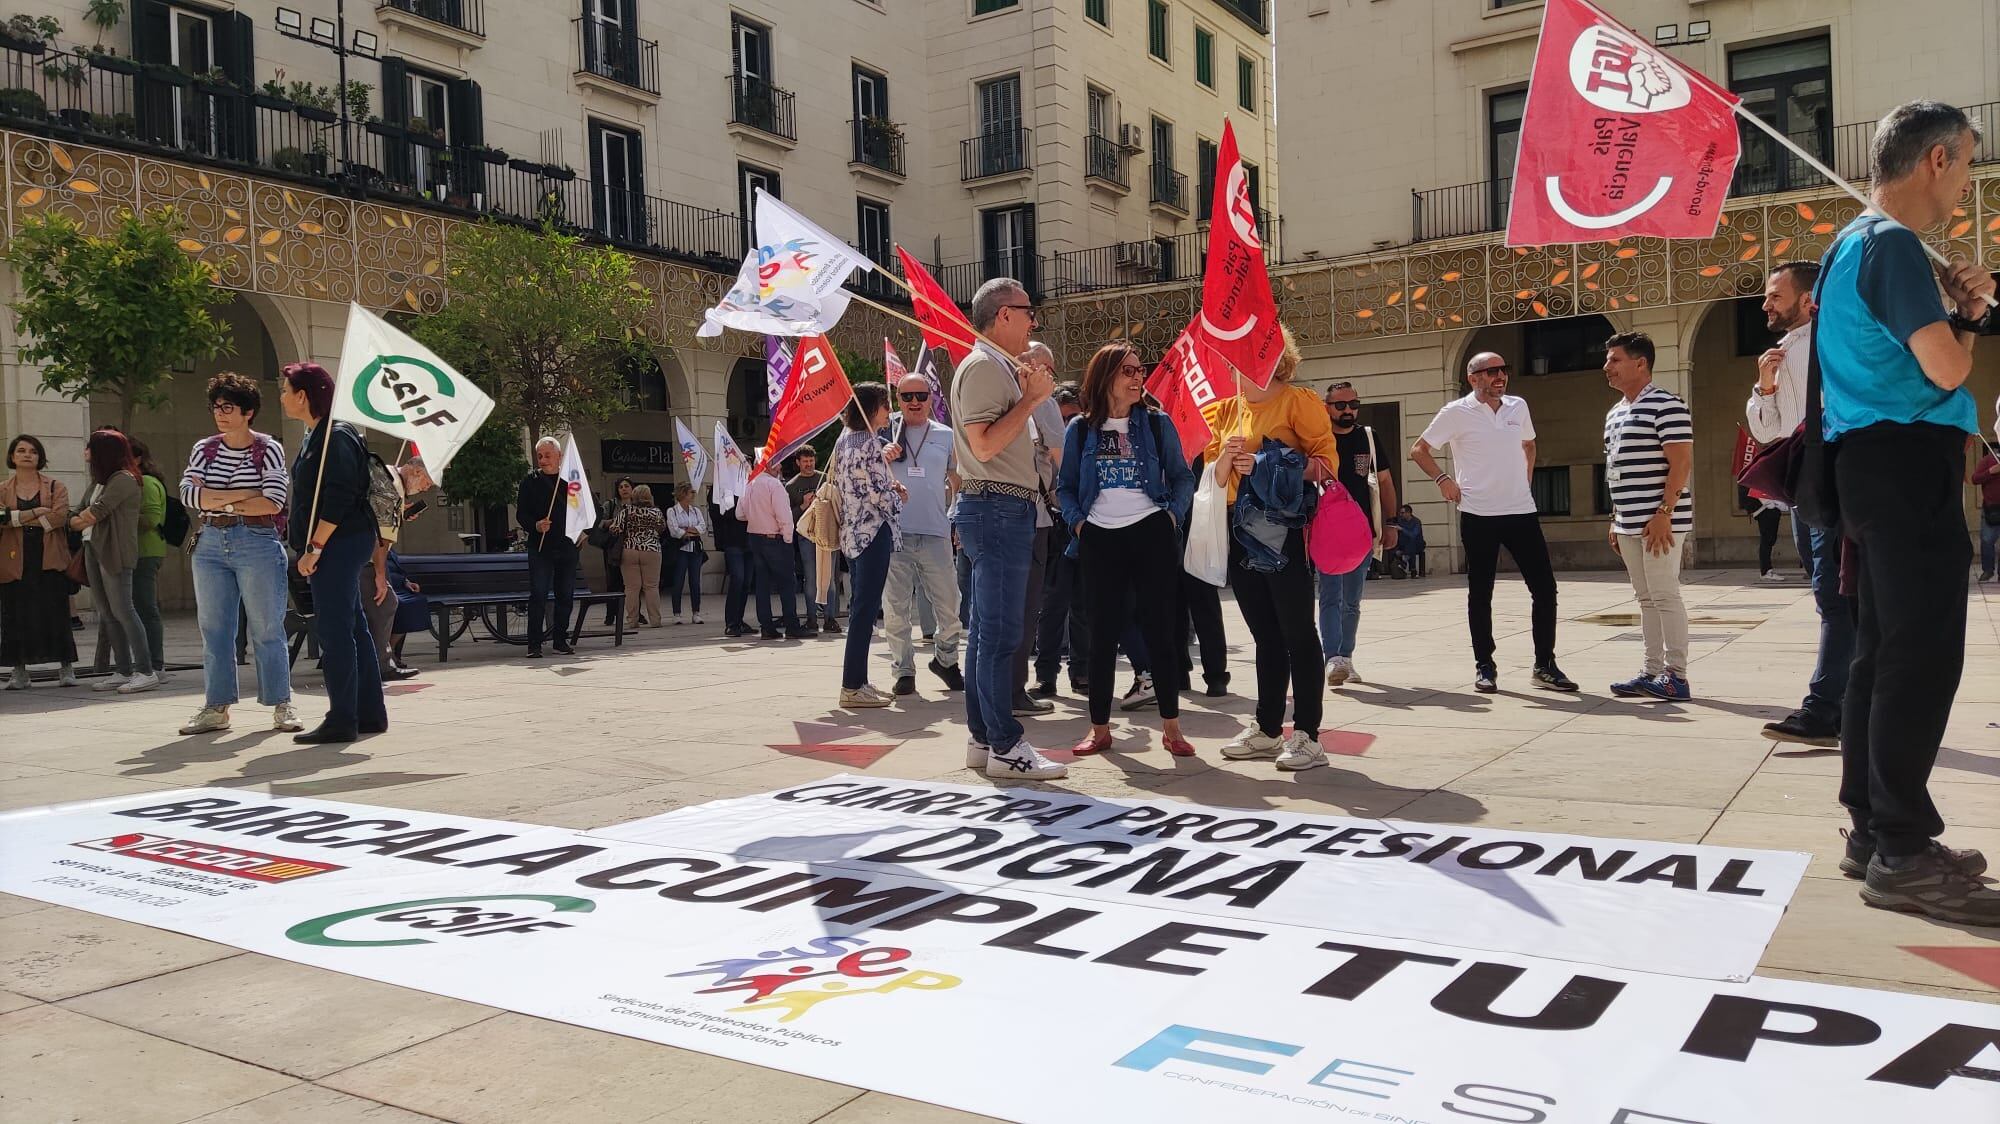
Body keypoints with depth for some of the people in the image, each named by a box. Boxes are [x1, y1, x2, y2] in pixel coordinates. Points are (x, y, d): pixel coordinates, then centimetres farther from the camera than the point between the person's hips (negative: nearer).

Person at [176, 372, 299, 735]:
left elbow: (273, 503, -12)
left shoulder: (268, 450, -1)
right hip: (211, 546, 4)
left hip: (257, 545, -4)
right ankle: (217, 707, 13)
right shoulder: (204, 449, 11)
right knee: (213, 629, 6)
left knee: (267, 629, -2)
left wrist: (215, 499, -7)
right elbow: (188, 493, -2)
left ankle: (281, 705, 5)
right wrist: (244, 495, -11)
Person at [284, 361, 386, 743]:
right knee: (353, 628, 12)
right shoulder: (316, 436, 17)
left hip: (339, 543, -10)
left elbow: (338, 500, -21)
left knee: (334, 630, -8)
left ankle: (341, 720, -4)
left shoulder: (335, 437, -14)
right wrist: (311, 546, 19)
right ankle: (370, 713, 19)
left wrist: (314, 548, -20)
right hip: (336, 545, 10)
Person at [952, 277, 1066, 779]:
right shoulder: (982, 366, -11)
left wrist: (1032, 392, 17)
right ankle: (1006, 747, -5)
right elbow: (984, 443, -20)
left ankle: (982, 739, 17)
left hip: (1003, 512, 11)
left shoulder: (1000, 367, 20)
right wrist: (1031, 397, -14)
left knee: (986, 632, 11)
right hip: (998, 508, -11)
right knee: (1000, 634, -8)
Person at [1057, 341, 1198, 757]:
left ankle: (1171, 727, 9)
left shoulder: (1157, 423, 5)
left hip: (1151, 534, 0)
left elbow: (1182, 477, 8)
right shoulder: (1080, 430, 7)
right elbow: (1066, 486, 11)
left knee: (1161, 627, 1)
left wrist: (1173, 514, -7)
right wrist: (1076, 521, -4)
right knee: (1103, 633, 5)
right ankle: (1100, 728, 13)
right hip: (1099, 539, 1)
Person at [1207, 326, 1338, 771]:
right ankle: (1267, 729, 21)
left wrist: (1269, 468, -20)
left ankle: (1307, 735, 0)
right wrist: (1225, 457, -5)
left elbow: (1326, 458, -11)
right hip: (1242, 530, 7)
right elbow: (1217, 478, 17)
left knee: (1297, 631, -5)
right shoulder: (1227, 410, 15)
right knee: (1265, 635, 13)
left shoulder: (1298, 401, -3)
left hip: (1285, 529, -6)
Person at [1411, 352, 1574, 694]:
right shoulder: (1457, 412, -4)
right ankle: (1484, 667, 14)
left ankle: (1545, 666, 12)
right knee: (1480, 593, 4)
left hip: (1522, 512, 4)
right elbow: (1419, 450, 1)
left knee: (1545, 588, 2)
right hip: (1479, 516, -4)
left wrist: (1524, 482, 15)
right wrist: (1443, 479, -11)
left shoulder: (1518, 407, 10)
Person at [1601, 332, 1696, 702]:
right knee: (1646, 599, 11)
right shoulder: (1615, 413, 17)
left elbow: (1681, 464, -15)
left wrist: (1664, 513, -21)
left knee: (1665, 595, -6)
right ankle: (1653, 672, 16)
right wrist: (1615, 519, 18)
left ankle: (1676, 676, -1)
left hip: (1659, 522, -9)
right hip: (1629, 525, 9)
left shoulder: (1666, 404, -9)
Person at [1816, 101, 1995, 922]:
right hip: (1906, 462, -11)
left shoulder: (1856, 243, 20)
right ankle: (1901, 852, -7)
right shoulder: (1892, 243, -12)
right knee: (1923, 658, -10)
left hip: (1879, 465, 11)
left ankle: (1875, 828, 18)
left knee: (1885, 652, 12)